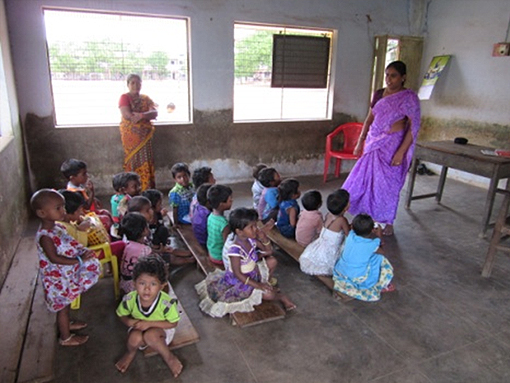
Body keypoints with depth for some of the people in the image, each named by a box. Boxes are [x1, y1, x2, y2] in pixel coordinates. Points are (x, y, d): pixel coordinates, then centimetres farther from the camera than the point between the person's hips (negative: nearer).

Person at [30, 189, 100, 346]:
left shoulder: (57, 227, 0)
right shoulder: (45, 236, -28)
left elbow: (68, 246, 9)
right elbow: (54, 258, -30)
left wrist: (83, 252, -8)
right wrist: (79, 260, -30)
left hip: (66, 275, 8)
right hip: (57, 278, -8)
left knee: (66, 303, 27)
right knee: (62, 306, 9)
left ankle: (67, 324, 49)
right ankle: (66, 337, 26)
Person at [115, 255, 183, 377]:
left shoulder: (166, 303, -33)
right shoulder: (129, 299, -25)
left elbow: (173, 323, -18)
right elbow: (122, 315, -3)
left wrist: (150, 323, -28)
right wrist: (129, 321, -26)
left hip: (161, 328, -2)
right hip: (139, 329, 3)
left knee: (150, 335, -34)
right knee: (135, 338, -30)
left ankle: (169, 357, -4)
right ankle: (130, 353, 9)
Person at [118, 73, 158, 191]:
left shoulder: (146, 98, 16)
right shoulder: (125, 97, 3)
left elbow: (154, 113, 1)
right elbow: (126, 115, -13)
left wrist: (141, 115, -18)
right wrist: (147, 115, -7)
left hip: (145, 134, 4)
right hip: (130, 134, -4)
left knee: (146, 161, 1)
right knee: (133, 161, -7)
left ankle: (147, 189, 4)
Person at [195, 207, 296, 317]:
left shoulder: (251, 239, -11)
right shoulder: (235, 250, -33)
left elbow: (269, 251, 1)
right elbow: (238, 274, -26)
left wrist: (264, 239, -19)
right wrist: (257, 285, -26)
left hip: (254, 272, 8)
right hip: (241, 281, -8)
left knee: (272, 261, -1)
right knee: (268, 294, -19)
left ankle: (266, 284, 18)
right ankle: (281, 297, 17)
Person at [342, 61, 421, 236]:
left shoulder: (409, 97, -10)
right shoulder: (379, 94, 7)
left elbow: (413, 127, -13)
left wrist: (401, 152, -19)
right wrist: (360, 141, 7)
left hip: (392, 146, -5)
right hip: (374, 145, 6)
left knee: (387, 184, 4)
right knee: (364, 179, 9)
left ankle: (388, 224, 21)